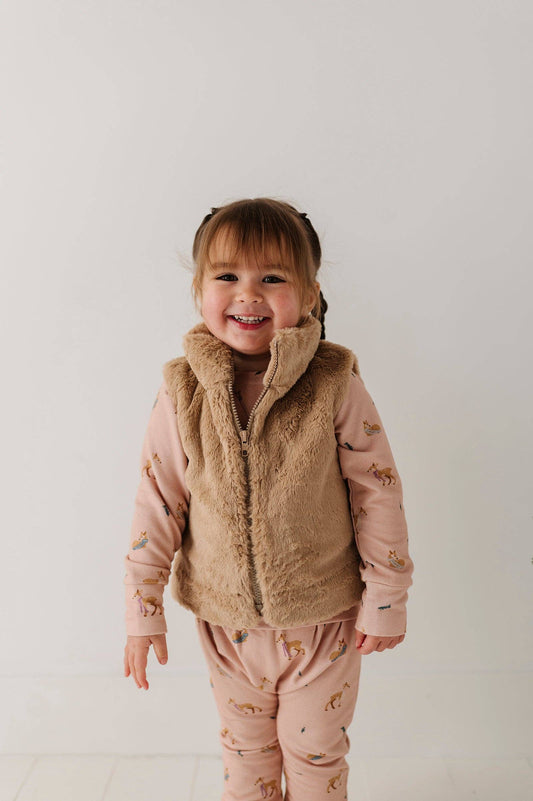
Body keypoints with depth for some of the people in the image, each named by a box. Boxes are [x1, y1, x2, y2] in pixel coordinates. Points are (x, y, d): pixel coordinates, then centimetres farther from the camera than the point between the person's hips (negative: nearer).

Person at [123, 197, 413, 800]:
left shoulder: (334, 383, -18)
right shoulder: (182, 393, -13)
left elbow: (378, 492, -10)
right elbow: (157, 503, -5)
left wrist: (385, 600, -4)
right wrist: (142, 610, -1)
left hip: (323, 621, -1)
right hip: (226, 621, 2)